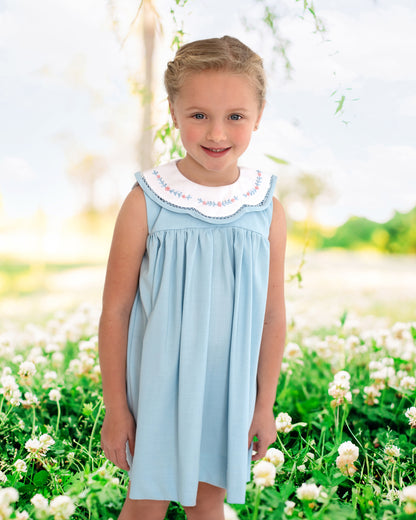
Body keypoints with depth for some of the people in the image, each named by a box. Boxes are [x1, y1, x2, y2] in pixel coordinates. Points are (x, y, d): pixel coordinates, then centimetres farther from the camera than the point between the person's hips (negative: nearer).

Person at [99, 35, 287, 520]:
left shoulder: (267, 209, -9)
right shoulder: (146, 202, -16)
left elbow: (273, 315, -1)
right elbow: (115, 310, -9)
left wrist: (265, 404, 5)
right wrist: (115, 406, -5)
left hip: (229, 391, 2)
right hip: (158, 388, -2)